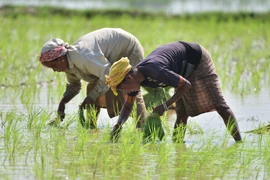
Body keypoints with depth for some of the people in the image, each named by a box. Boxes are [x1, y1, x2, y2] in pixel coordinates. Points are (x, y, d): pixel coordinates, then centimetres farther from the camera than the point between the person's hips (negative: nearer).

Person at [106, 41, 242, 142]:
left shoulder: (155, 71, -40)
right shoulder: (135, 76, -14)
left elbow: (186, 85, -32)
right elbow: (127, 107, -2)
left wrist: (165, 106, -31)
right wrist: (118, 125, -19)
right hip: (185, 68, 8)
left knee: (219, 105, -4)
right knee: (182, 113, 3)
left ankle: (238, 142, -1)